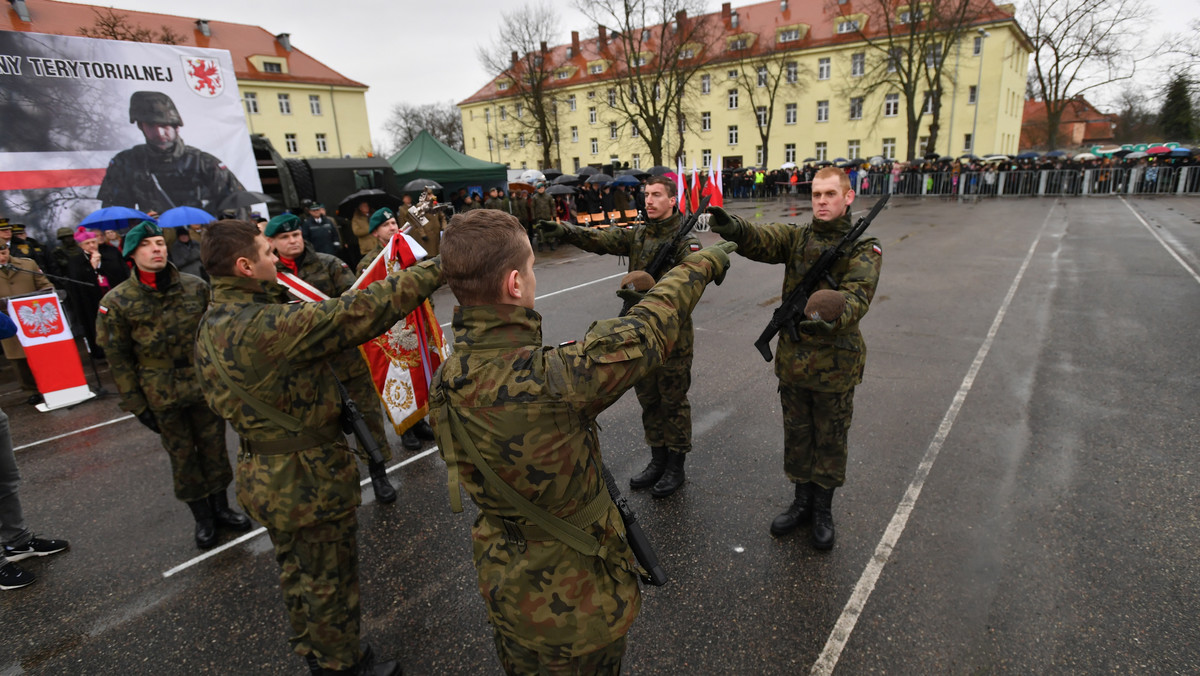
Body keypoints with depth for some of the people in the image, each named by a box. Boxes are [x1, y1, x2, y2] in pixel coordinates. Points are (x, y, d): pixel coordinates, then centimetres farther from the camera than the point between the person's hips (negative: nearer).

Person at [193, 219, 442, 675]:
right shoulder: (271, 326, -30)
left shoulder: (209, 328, 1)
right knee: (331, 581, 14)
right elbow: (362, 311, -32)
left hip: (261, 477, 9)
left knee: (296, 573, 27)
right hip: (310, 482, -9)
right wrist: (436, 269, -26)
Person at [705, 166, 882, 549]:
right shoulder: (796, 237, 1)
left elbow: (858, 294, -23)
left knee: (830, 440, 13)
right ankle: (802, 502, 37)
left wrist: (833, 315, -46)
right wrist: (733, 228, -42)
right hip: (792, 359, 3)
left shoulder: (864, 249, -6)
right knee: (796, 436, 16)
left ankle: (823, 509, 35)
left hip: (835, 363, -2)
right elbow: (762, 240, -19)